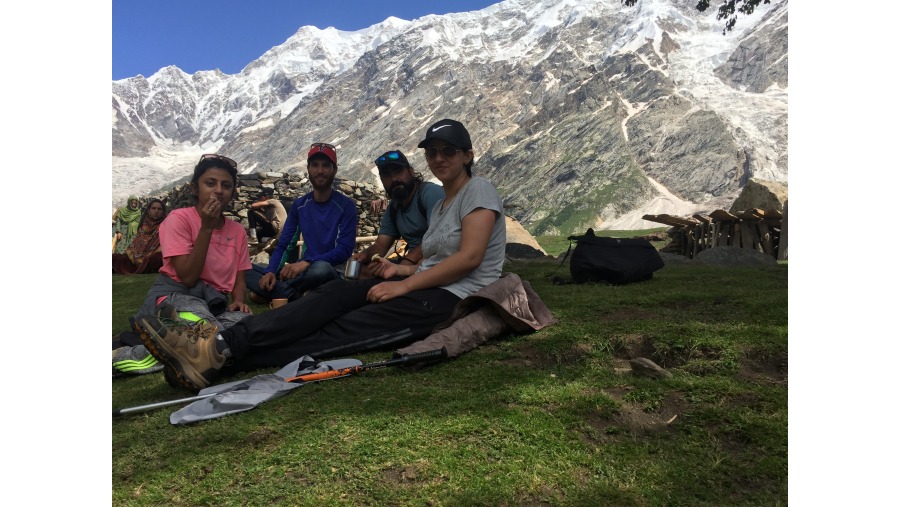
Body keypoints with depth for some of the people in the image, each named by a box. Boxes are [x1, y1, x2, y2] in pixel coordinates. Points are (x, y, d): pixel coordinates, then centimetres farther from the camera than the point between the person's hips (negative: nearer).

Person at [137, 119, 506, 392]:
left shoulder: (478, 190, -3)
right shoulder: (440, 204, 25)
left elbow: (469, 257, -16)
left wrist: (405, 285, -16)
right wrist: (406, 270, 2)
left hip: (455, 299, -7)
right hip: (426, 287, 7)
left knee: (341, 332, -25)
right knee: (337, 292, -18)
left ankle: (219, 357, -36)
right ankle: (220, 345, -33)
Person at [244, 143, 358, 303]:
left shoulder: (346, 206, -5)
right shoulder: (299, 205, 9)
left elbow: (344, 250, -15)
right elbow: (283, 245, 5)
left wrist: (306, 262, -28)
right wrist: (270, 271, -16)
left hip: (332, 273, -4)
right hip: (303, 270, 5)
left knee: (321, 268, -41)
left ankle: (272, 292, -16)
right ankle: (298, 298, -23)